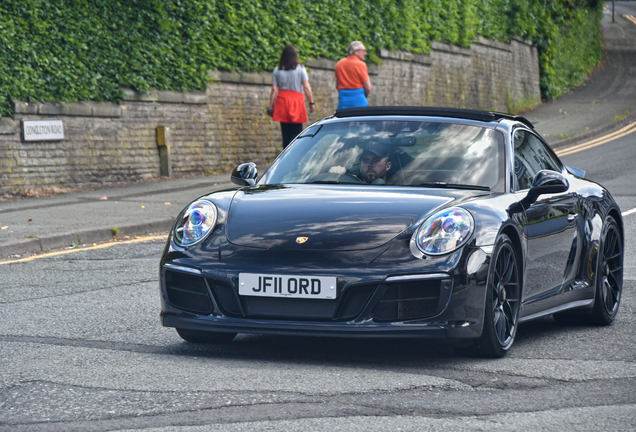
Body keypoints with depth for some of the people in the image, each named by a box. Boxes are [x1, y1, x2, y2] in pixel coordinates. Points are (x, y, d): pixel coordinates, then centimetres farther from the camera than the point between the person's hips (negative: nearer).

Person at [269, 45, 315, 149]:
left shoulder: (277, 70, 6)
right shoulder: (300, 68, 0)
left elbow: (274, 90, 3)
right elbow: (306, 87, -4)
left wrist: (271, 106, 7)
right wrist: (311, 102, 2)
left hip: (282, 100, 3)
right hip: (296, 99, -3)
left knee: (286, 132, 8)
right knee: (296, 132, -2)